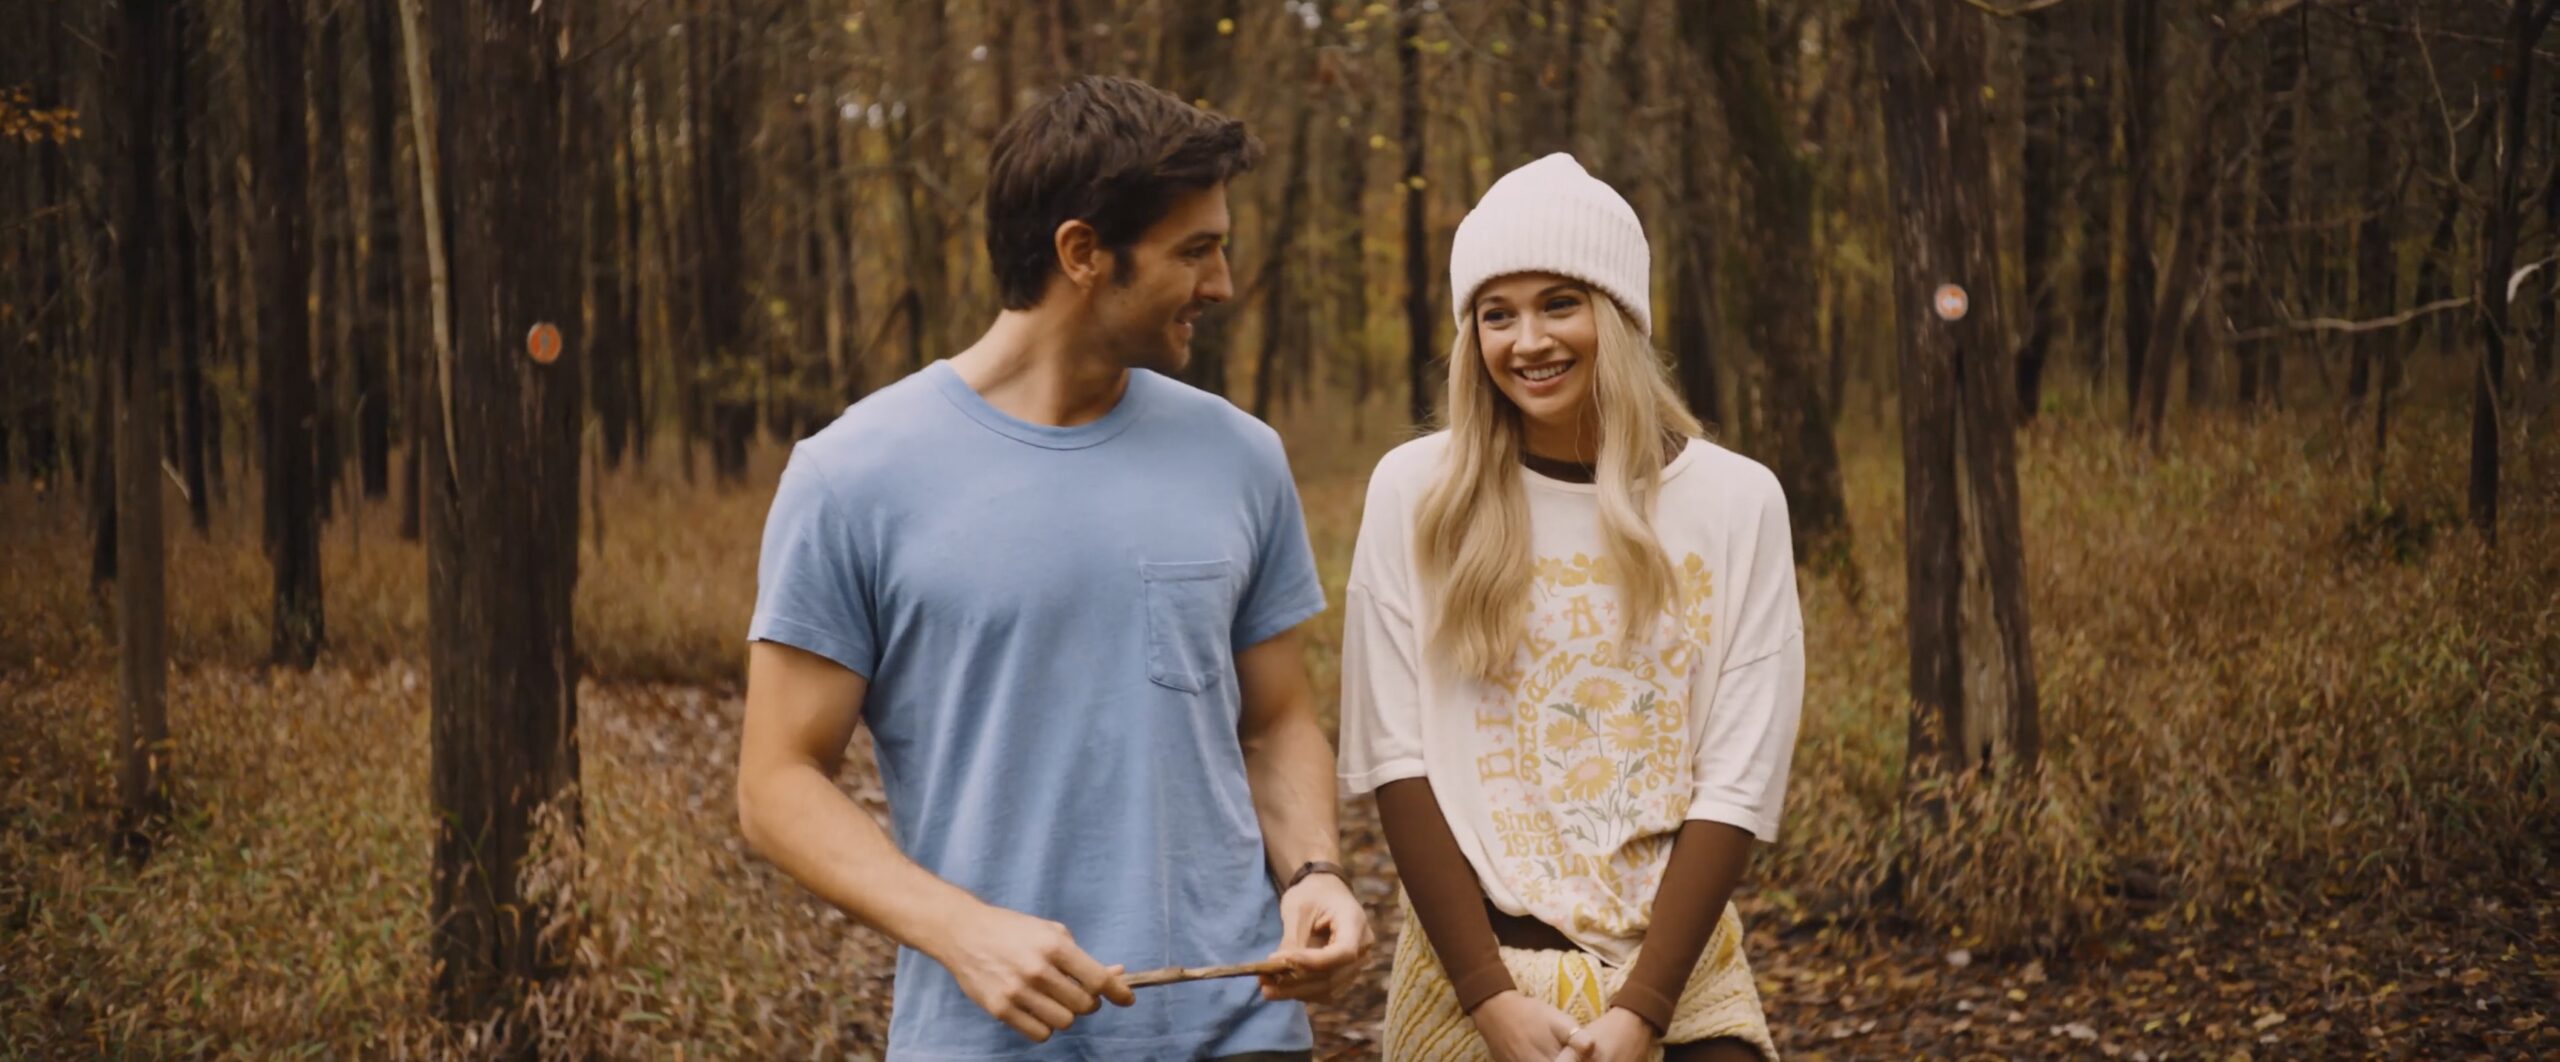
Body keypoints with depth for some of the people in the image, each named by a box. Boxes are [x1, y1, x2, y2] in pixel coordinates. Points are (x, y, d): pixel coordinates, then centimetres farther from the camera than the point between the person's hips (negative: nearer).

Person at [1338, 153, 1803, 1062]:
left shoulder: (1737, 502, -3)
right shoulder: (1417, 494, -4)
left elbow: (1740, 784, -5)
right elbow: (1396, 757, -5)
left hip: (1683, 979, 0)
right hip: (1474, 965, 0)